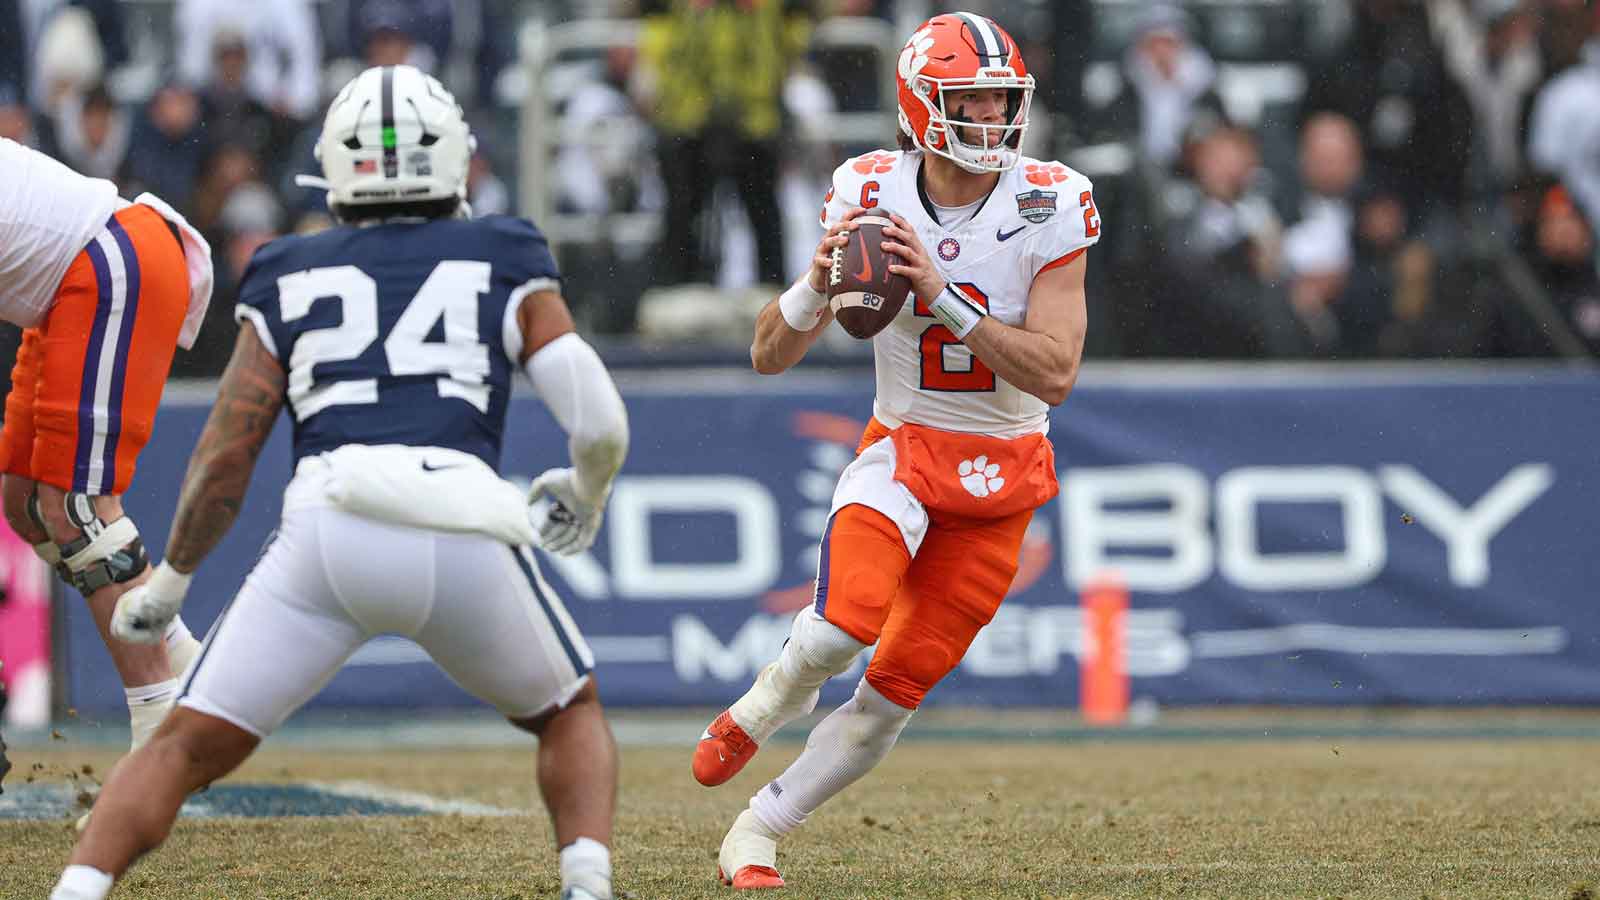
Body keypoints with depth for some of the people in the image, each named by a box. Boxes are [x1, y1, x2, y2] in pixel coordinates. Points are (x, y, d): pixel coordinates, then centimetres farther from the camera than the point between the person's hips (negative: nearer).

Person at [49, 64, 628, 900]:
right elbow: (602, 427, 9)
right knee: (570, 713, 26)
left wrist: (170, 579, 29)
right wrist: (584, 496, 31)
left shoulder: (292, 280, 20)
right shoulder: (507, 267, 19)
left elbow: (224, 460, 15)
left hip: (330, 527, 0)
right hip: (467, 536, 0)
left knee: (186, 748, 7)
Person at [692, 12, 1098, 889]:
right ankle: (762, 707, 5)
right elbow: (770, 356, -5)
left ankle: (753, 837, 14)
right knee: (848, 618, -28)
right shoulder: (870, 193, -9)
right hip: (901, 447, 0)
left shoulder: (1051, 206, -12)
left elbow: (1054, 373, -20)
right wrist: (817, 282, -26)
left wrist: (941, 293, -29)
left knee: (899, 685, -2)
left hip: (1000, 470, 1)